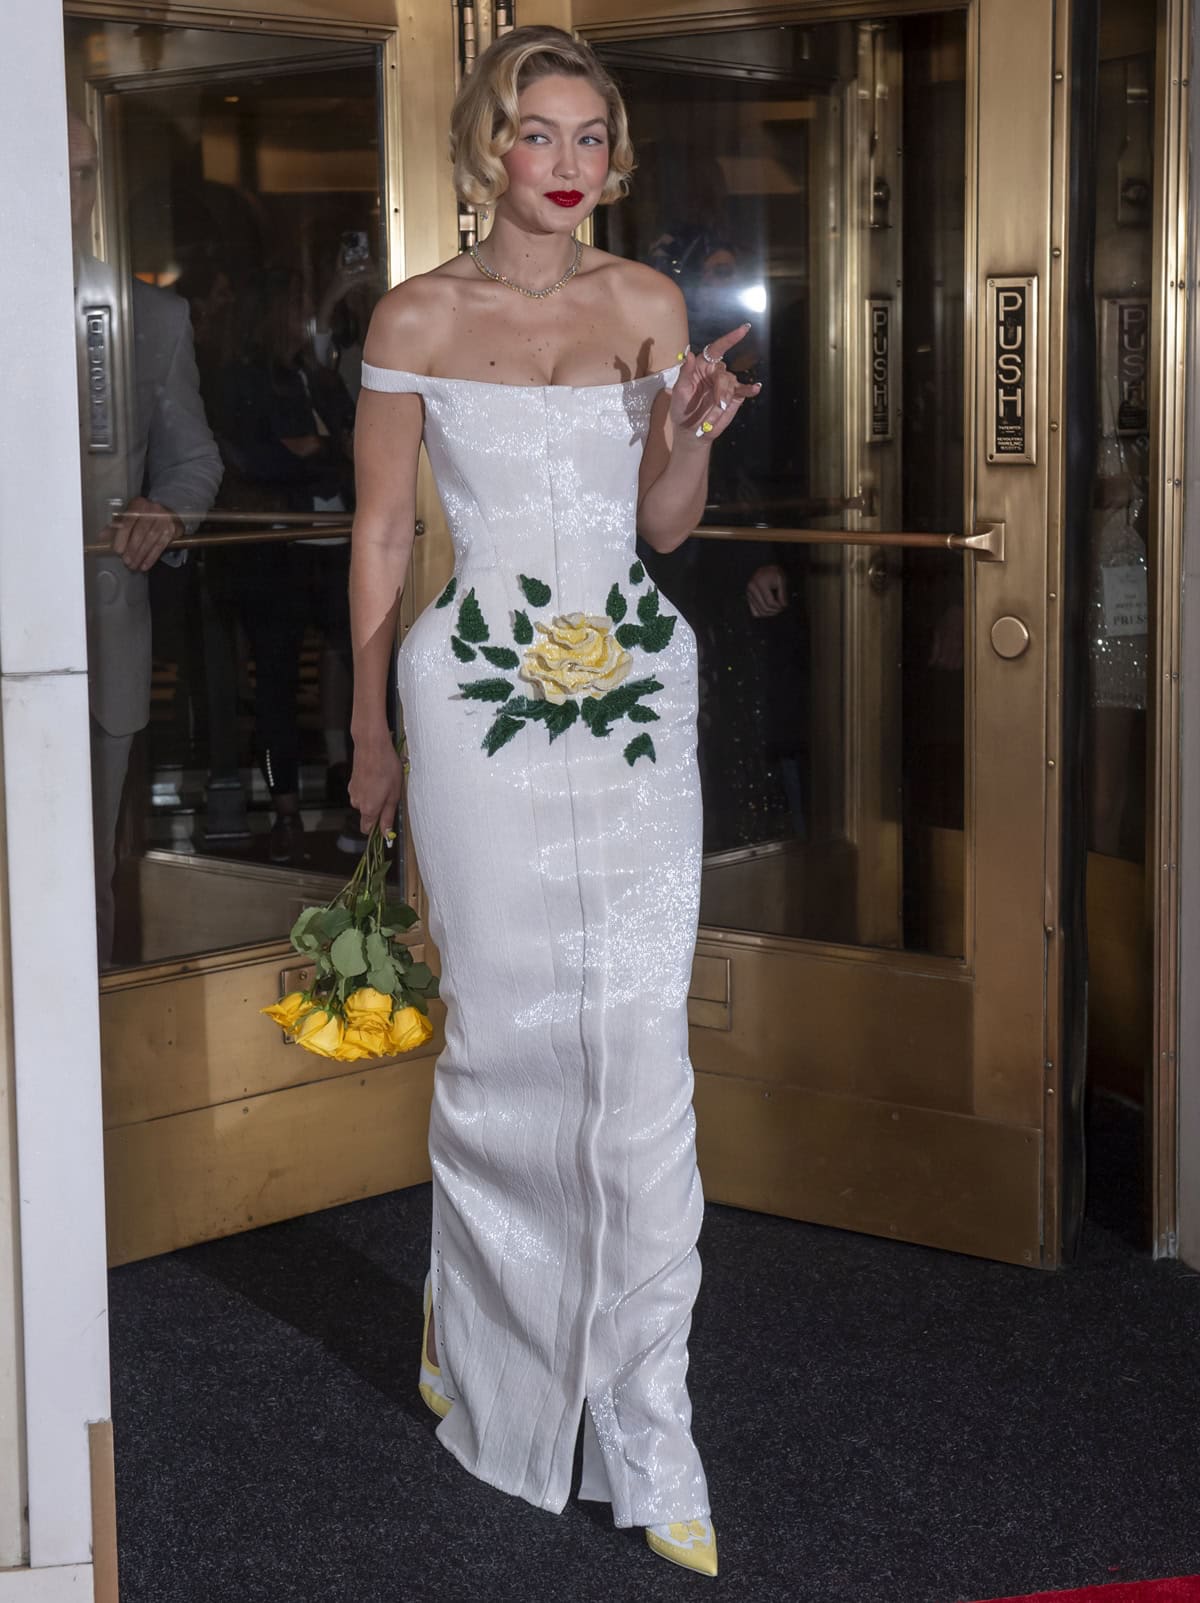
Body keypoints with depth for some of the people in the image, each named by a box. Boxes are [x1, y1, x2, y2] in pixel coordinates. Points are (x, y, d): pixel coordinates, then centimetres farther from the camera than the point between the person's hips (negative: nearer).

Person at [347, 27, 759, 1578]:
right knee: (502, 1037, 1)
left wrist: (691, 434, -8)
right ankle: (479, 1337, 27)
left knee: (645, 1050, -3)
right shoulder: (417, 317, 2)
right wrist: (371, 733, 7)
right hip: (482, 693, -2)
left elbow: (666, 522, 13)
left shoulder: (647, 301, 9)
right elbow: (380, 533, 6)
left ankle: (646, 1432, 4)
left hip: (633, 691, 2)